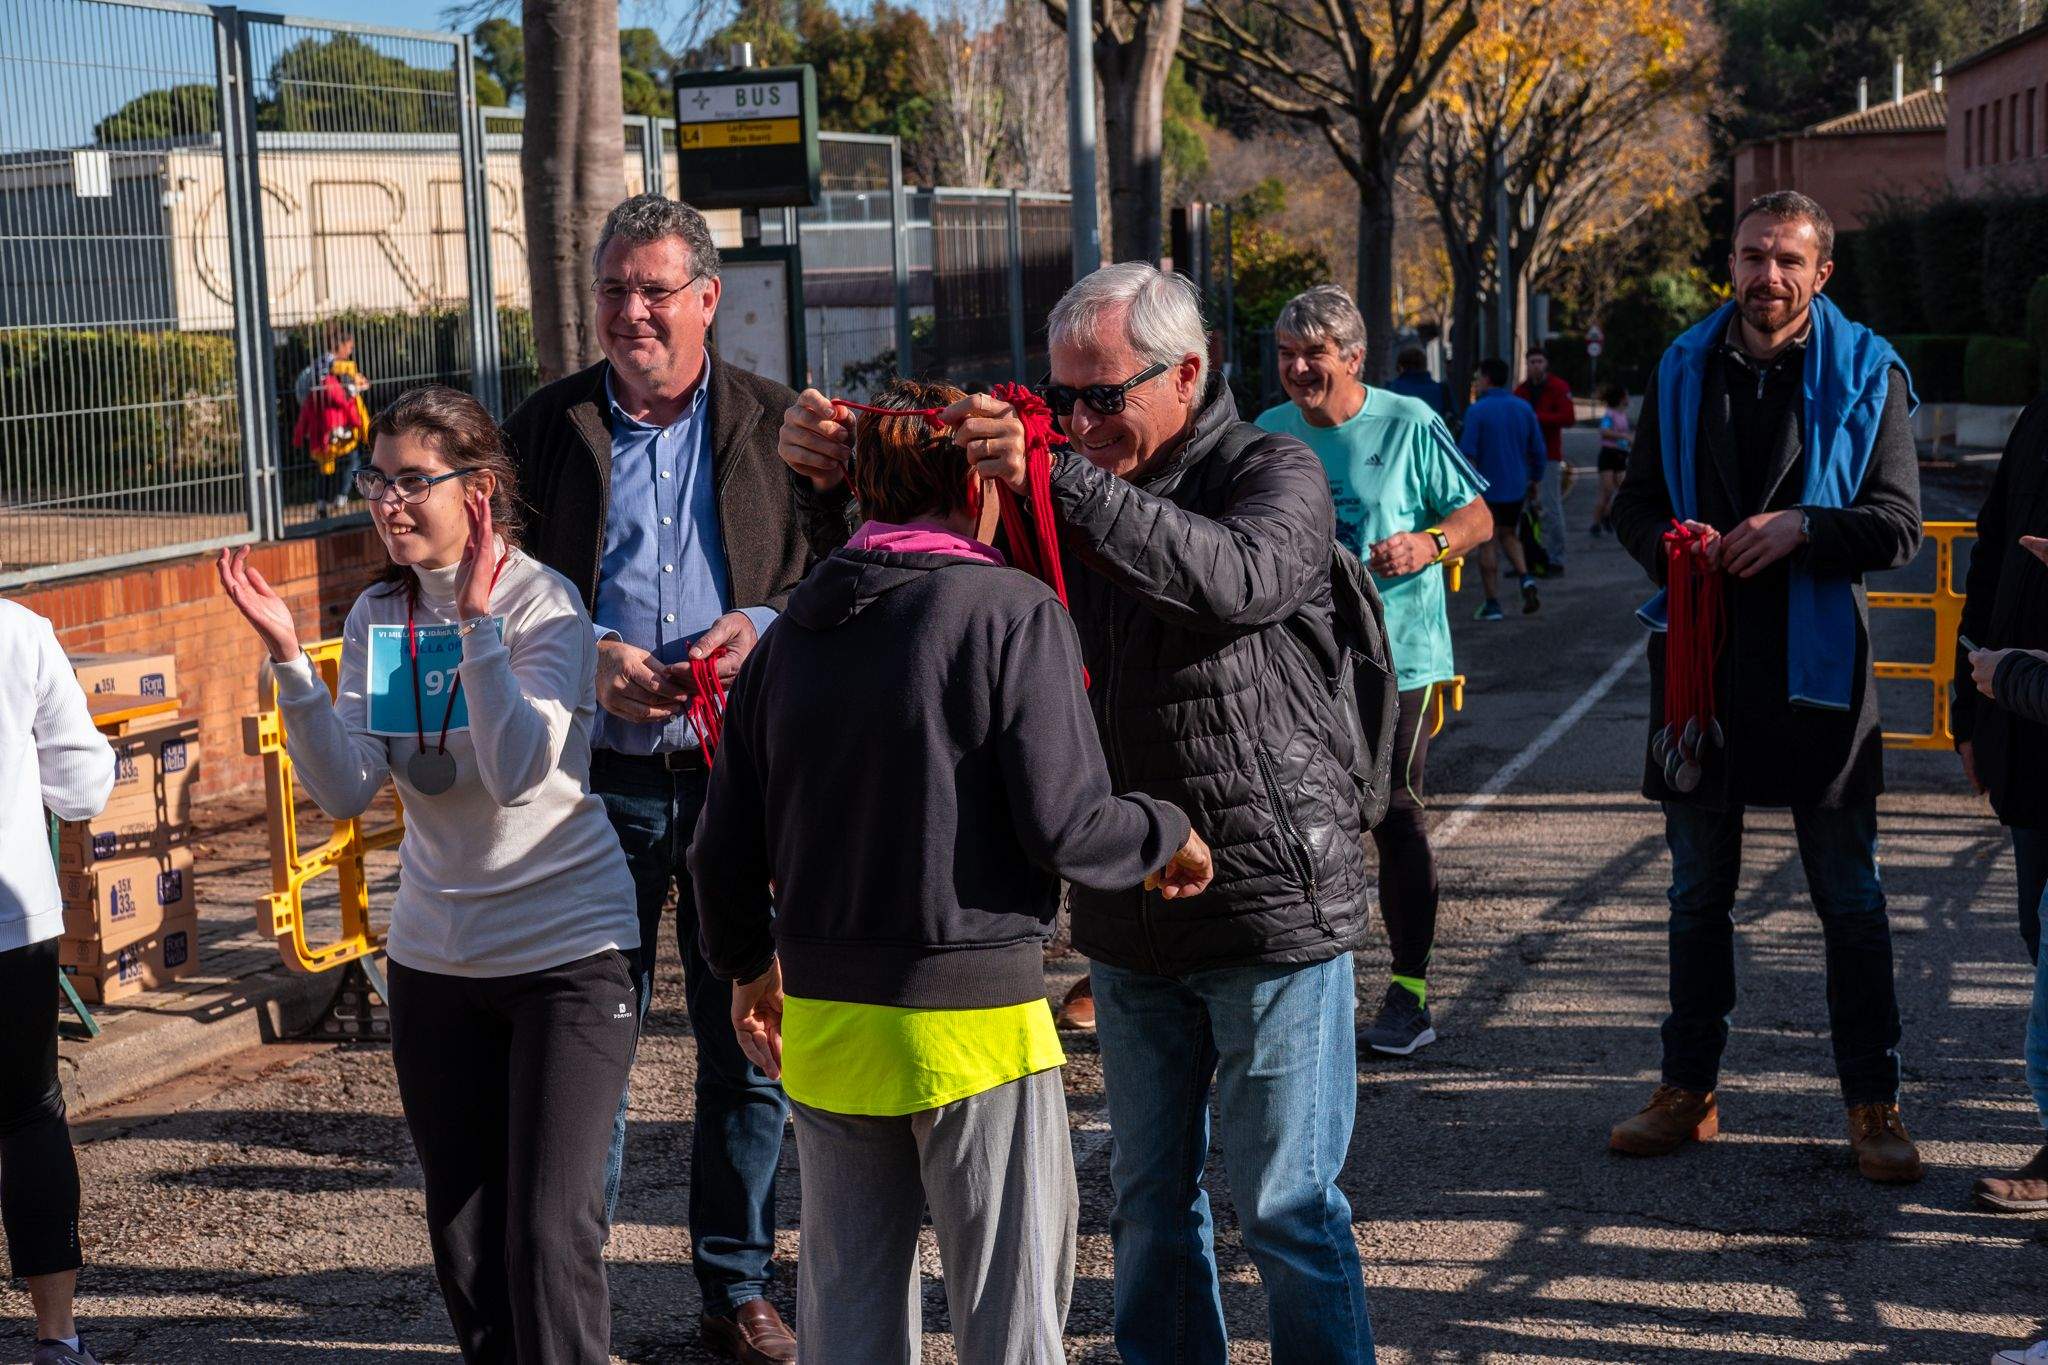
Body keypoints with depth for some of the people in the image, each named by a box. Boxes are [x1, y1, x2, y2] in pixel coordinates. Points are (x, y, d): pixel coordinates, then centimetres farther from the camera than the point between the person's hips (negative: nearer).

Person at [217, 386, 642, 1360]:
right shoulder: (378, 616, 3)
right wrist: (287, 659, -17)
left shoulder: (543, 604, -13)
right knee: (462, 1232, 13)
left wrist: (477, 621, -31)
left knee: (547, 1233, -7)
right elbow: (345, 790, -6)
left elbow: (520, 774, -26)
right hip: (434, 956, 6)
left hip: (566, 950, -6)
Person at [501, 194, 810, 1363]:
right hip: (600, 780, 0)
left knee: (748, 1044, 8)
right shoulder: (549, 427, 5)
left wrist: (764, 625, -11)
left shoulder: (778, 425, 5)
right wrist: (587, 659, -11)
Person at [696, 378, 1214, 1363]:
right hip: (975, 1021, -5)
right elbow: (1064, 827, -15)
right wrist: (1169, 836, 5)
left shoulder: (795, 628, 5)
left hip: (822, 1016, 5)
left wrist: (747, 964, 25)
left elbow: (724, 846, 8)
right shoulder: (1014, 615, -11)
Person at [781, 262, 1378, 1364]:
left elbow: (1235, 577, -30)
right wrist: (843, 473, -7)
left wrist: (1059, 481, -36)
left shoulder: (1276, 475, -8)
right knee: (1151, 1202, 14)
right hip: (1129, 917, 6)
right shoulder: (1078, 485, 9)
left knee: (1286, 1209, 1)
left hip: (1272, 904, -6)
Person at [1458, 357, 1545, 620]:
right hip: (1516, 487, 5)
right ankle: (1526, 579, -1)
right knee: (1509, 534, 22)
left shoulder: (1477, 411, -11)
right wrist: (1536, 480, 21)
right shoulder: (1523, 408, 5)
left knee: (1488, 544, 2)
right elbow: (1537, 448, 9)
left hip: (1487, 488, -5)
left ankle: (1492, 603, 3)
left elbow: (1467, 452, -16)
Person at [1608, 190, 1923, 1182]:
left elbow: (1898, 525, -5)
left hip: (1817, 664, -3)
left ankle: (1873, 1104, 12)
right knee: (1698, 894, 12)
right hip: (1701, 657, 3)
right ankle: (1688, 1090, 22)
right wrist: (1672, 546, -11)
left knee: (1849, 898, 3)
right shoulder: (1684, 370, 8)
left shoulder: (1866, 375, -2)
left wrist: (1802, 528, -22)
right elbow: (1635, 503, 11)